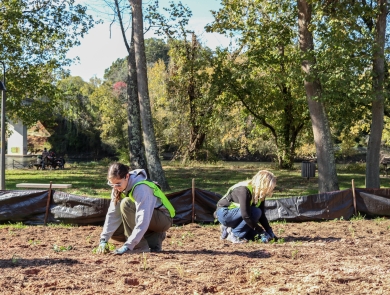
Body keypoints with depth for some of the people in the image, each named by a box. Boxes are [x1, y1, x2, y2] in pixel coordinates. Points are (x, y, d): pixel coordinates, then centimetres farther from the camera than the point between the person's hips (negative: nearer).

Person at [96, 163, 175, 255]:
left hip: (163, 219, -8)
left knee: (126, 204, -28)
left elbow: (143, 221, -37)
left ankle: (140, 246, -20)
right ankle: (153, 239, 3)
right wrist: (104, 240, -15)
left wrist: (128, 246, -40)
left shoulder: (141, 188, -31)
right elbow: (113, 214, -7)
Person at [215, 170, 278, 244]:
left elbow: (262, 216, 3)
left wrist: (270, 231, -8)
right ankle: (234, 235, -15)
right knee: (255, 212, -26)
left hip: (234, 214, 9)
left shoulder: (260, 194, -3)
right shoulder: (244, 190, -29)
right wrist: (261, 232, -30)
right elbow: (245, 215, -34)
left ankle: (228, 229, 10)